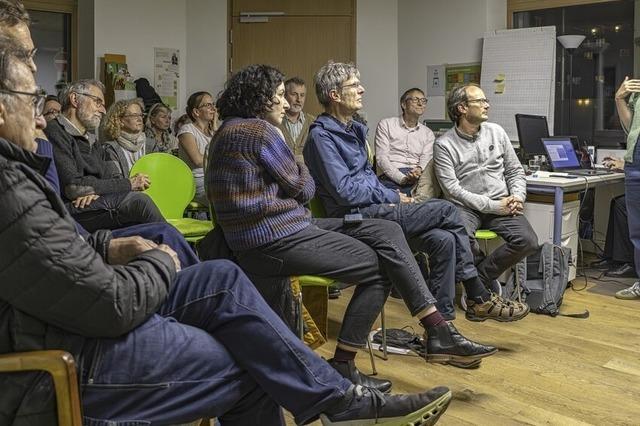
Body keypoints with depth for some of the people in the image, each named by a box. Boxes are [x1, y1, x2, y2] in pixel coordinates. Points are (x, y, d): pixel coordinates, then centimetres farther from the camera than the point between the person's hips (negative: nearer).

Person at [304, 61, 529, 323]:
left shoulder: (353, 129, 19)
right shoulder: (322, 136, -11)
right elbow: (344, 191, -18)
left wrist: (393, 197, 5)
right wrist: (391, 198, -8)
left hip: (374, 208, 9)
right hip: (357, 217, -9)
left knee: (443, 240, -11)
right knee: (446, 211, -13)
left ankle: (442, 319, -5)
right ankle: (479, 299, -1)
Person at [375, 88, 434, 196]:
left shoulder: (428, 134, 23)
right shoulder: (386, 124, 12)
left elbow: (426, 160, 8)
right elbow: (381, 158, 0)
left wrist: (419, 170, -19)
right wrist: (402, 178, -15)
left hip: (417, 179, 3)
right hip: (391, 178, -3)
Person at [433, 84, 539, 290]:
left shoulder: (496, 132, 12)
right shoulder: (444, 145, -2)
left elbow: (515, 171, 17)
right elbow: (452, 189, -10)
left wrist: (518, 197, -4)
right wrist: (492, 206, -15)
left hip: (501, 205, 4)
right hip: (466, 207, -4)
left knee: (528, 241, -23)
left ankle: (479, 276, -5)